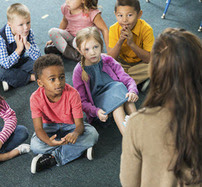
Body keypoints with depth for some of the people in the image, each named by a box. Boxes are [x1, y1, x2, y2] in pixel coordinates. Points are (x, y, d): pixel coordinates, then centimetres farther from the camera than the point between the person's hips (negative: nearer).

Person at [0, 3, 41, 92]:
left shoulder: (29, 33, -15)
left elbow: (37, 56, -16)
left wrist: (26, 43, -32)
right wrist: (19, 48, -34)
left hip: (20, 62, 5)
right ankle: (32, 77, -20)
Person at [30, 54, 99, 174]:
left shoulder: (72, 94, -26)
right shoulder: (36, 98, -25)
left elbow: (79, 124, -26)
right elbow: (38, 128, -25)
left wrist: (75, 134, -53)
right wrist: (48, 141, -49)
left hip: (70, 126, 0)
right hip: (50, 126, 0)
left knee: (92, 135, -28)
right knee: (35, 145, -31)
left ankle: (53, 158, -25)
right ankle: (81, 147, -21)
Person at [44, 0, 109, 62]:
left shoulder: (91, 13, -24)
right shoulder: (65, 8, -8)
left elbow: (104, 30, -17)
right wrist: (56, 38, 20)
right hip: (70, 37, 6)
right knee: (52, 32, -19)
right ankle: (74, 55, -24)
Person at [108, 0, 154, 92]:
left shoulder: (146, 29, -24)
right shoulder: (114, 29, -17)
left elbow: (150, 59, -26)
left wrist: (131, 43, -37)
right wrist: (120, 41, -35)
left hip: (140, 63, -2)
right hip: (121, 63, 2)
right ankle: (140, 82, -18)